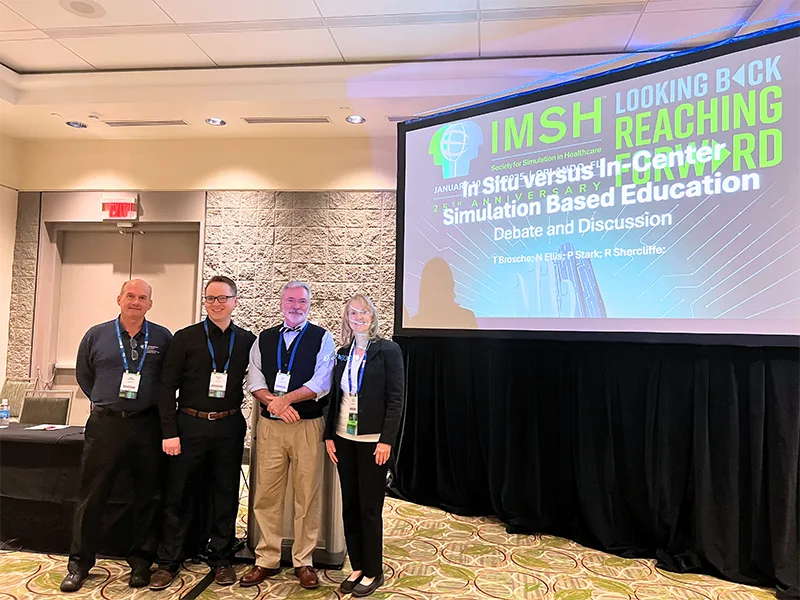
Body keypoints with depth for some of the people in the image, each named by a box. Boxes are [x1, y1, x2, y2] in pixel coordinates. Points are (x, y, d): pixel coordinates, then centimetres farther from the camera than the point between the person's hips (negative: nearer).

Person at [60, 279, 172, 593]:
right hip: (105, 424, 0)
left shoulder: (163, 338, 2)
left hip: (148, 426, 0)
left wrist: (160, 406, 3)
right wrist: (104, 401, 12)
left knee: (149, 496, 7)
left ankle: (141, 561, 21)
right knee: (92, 496, 5)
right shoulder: (96, 335, 5)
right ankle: (79, 563, 21)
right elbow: (83, 374, 16)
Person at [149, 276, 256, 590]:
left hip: (229, 426, 1)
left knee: (226, 496, 11)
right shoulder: (185, 338, -1)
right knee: (179, 496, 8)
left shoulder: (247, 341, 4)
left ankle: (221, 559, 27)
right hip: (190, 425, -1)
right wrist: (169, 432, -7)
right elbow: (167, 386, -2)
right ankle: (168, 562, 25)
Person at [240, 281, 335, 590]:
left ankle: (303, 562, 20)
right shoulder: (264, 339, 12)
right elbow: (254, 380, 5)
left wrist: (284, 399, -15)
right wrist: (273, 402, -13)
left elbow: (320, 383, -9)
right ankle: (267, 560, 23)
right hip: (269, 425, 3)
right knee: (266, 495, 7)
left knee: (307, 496, 4)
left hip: (308, 426, -2)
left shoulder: (322, 338, 1)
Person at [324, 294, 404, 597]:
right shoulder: (343, 353, 10)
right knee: (349, 506, 12)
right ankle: (357, 567, 27)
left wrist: (386, 440, -16)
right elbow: (335, 397, 11)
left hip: (372, 440, -5)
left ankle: (373, 572, 20)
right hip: (344, 439, 5)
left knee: (369, 507, 3)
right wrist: (329, 435, 5)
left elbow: (396, 399, -10)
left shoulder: (388, 350, -7)